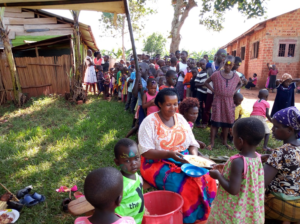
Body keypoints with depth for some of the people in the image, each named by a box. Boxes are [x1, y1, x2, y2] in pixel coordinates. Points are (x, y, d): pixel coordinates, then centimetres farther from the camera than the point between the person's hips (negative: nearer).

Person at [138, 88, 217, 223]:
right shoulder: (150, 121, -11)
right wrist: (169, 154, -28)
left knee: (206, 179, -17)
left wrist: (194, 156, -13)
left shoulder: (180, 118, 6)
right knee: (185, 185, -27)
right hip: (158, 163, -5)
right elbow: (145, 152, -15)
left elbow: (192, 143, 9)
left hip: (184, 161, 5)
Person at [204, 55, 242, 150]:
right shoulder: (217, 74, -7)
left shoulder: (235, 76, 1)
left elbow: (240, 84, 21)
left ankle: (225, 141, 26)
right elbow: (206, 82, 3)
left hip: (229, 101, 3)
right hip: (218, 100, -3)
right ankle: (212, 142, 5)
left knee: (227, 121, 10)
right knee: (215, 121, -3)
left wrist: (235, 90, 3)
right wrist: (213, 90, -8)